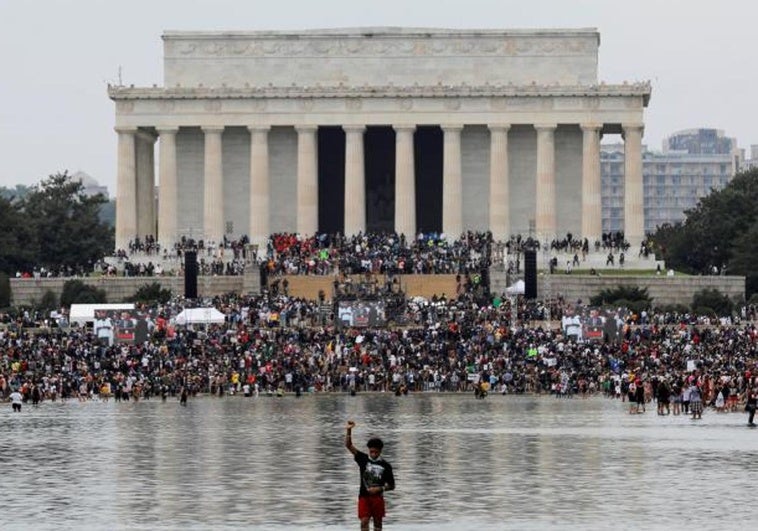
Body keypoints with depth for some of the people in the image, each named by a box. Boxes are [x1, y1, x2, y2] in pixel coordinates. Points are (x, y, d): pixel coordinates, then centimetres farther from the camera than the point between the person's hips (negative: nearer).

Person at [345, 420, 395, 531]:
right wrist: (349, 431, -21)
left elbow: (391, 485, 4)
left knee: (378, 522, 9)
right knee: (364, 521, -8)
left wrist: (379, 488, -13)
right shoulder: (363, 459, 1)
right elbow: (348, 445, -7)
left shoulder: (385, 466, -1)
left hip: (378, 497, 0)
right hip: (364, 496, 0)